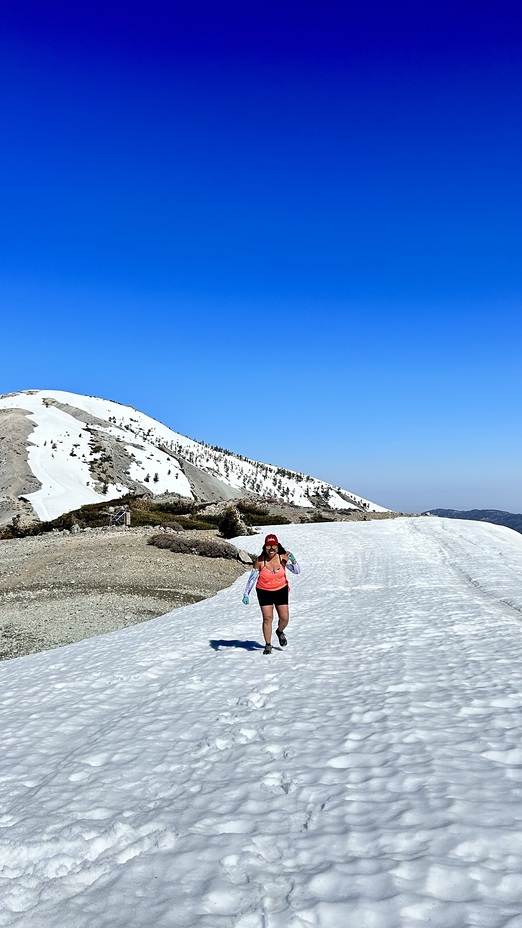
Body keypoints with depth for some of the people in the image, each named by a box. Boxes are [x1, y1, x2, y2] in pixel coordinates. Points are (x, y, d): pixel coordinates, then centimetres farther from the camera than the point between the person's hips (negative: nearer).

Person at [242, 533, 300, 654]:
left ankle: (280, 632, 36)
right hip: (264, 592, -2)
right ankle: (268, 645, 11)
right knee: (267, 618, -5)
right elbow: (252, 577, -8)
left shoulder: (283, 558, -12)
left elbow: (297, 571, -6)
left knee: (284, 618, 2)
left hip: (281, 591, 2)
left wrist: (293, 561, -25)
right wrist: (246, 594, -11)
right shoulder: (260, 560, -16)